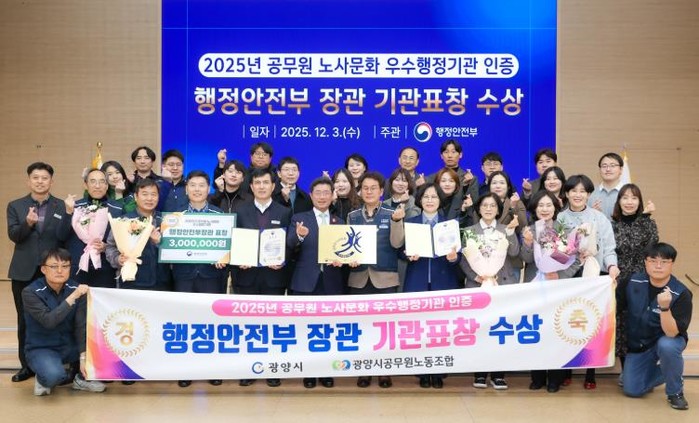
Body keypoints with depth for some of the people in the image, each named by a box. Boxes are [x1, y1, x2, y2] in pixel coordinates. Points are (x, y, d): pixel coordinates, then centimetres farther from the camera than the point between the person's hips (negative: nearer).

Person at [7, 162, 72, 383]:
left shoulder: (62, 206, 2)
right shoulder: (15, 206, 6)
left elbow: (63, 237, -8)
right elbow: (13, 235, -5)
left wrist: (69, 214, -22)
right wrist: (28, 223, -24)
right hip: (24, 272, 2)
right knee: (25, 320, 8)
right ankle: (27, 365, 19)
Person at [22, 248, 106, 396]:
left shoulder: (76, 289, -7)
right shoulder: (31, 292, -17)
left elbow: (81, 325, -13)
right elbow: (48, 321, -29)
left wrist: (83, 356, -24)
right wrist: (73, 297, -35)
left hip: (70, 346, 4)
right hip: (41, 349, -4)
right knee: (53, 375, -36)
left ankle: (82, 377, 6)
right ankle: (43, 380, 2)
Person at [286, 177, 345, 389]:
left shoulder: (340, 222, 12)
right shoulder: (299, 218, 4)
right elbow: (290, 244, -11)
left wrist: (341, 259, -13)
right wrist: (299, 235, -33)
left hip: (331, 283, 2)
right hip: (305, 282, -2)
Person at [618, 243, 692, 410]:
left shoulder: (681, 293, -22)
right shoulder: (633, 282, -12)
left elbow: (671, 333, -30)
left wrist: (664, 307, -44)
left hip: (668, 340, -3)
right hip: (638, 344, 3)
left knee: (666, 346, -38)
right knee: (632, 390, -6)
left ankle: (675, 392, -12)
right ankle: (658, 369, 26)